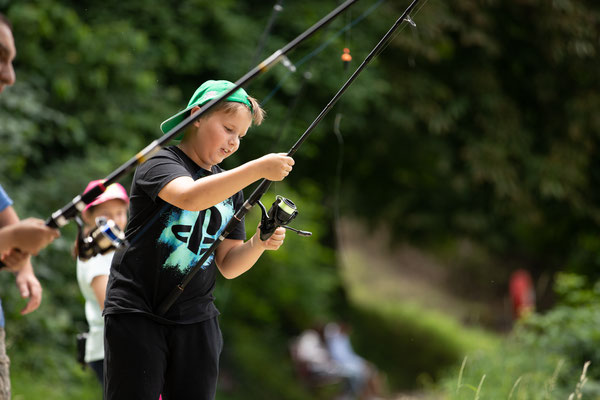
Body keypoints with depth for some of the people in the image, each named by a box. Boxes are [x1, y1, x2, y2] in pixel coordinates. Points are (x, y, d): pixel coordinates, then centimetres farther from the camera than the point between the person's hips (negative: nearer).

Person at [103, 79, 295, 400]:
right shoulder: (160, 164, -6)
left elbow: (228, 265, 10)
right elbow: (190, 196, -30)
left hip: (196, 320, 6)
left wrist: (258, 243, -10)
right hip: (137, 313, -6)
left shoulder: (231, 188, 15)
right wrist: (258, 168, -32)